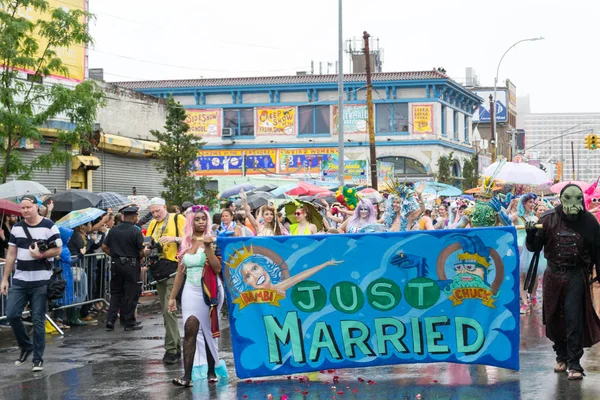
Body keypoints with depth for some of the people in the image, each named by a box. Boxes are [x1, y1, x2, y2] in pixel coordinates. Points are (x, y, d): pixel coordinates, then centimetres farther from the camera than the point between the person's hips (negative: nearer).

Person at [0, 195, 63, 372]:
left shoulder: (49, 226, -6)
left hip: (41, 282, -4)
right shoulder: (16, 228, 8)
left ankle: (38, 359, 8)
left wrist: (40, 254, -21)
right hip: (19, 281, 4)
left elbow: (58, 250, -4)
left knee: (38, 320, -1)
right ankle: (26, 346, 21)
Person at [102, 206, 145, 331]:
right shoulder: (136, 232, -12)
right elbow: (142, 251, -13)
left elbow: (104, 247, 5)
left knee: (115, 293, 14)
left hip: (116, 264, 5)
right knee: (131, 294, 5)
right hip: (131, 264, -4)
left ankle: (110, 320, 6)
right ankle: (129, 323, 9)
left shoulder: (114, 230, 2)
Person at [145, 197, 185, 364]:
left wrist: (174, 239, -19)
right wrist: (148, 249, -7)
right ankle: (176, 345, 18)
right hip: (159, 270, 7)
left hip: (174, 269, -7)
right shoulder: (153, 224, 16)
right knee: (166, 311, 9)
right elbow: (146, 250, 16)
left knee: (169, 310, -14)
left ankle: (171, 349, -12)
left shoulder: (178, 219, -2)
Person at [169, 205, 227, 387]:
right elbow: (180, 272, 14)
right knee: (190, 329, -10)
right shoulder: (185, 244, 9)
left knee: (208, 331, 5)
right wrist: (172, 297, 15)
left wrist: (208, 247, -22)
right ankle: (188, 375, -16)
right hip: (191, 291, 2)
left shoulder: (211, 241, -2)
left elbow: (218, 268, -14)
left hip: (209, 291, -2)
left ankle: (211, 370, 20)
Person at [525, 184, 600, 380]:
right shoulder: (549, 219, -3)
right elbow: (534, 248, 1)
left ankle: (574, 364, -5)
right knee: (553, 318, 10)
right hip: (553, 274, 2)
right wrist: (531, 233, -18)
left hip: (577, 275, -2)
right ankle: (561, 356, 29)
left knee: (574, 318, -10)